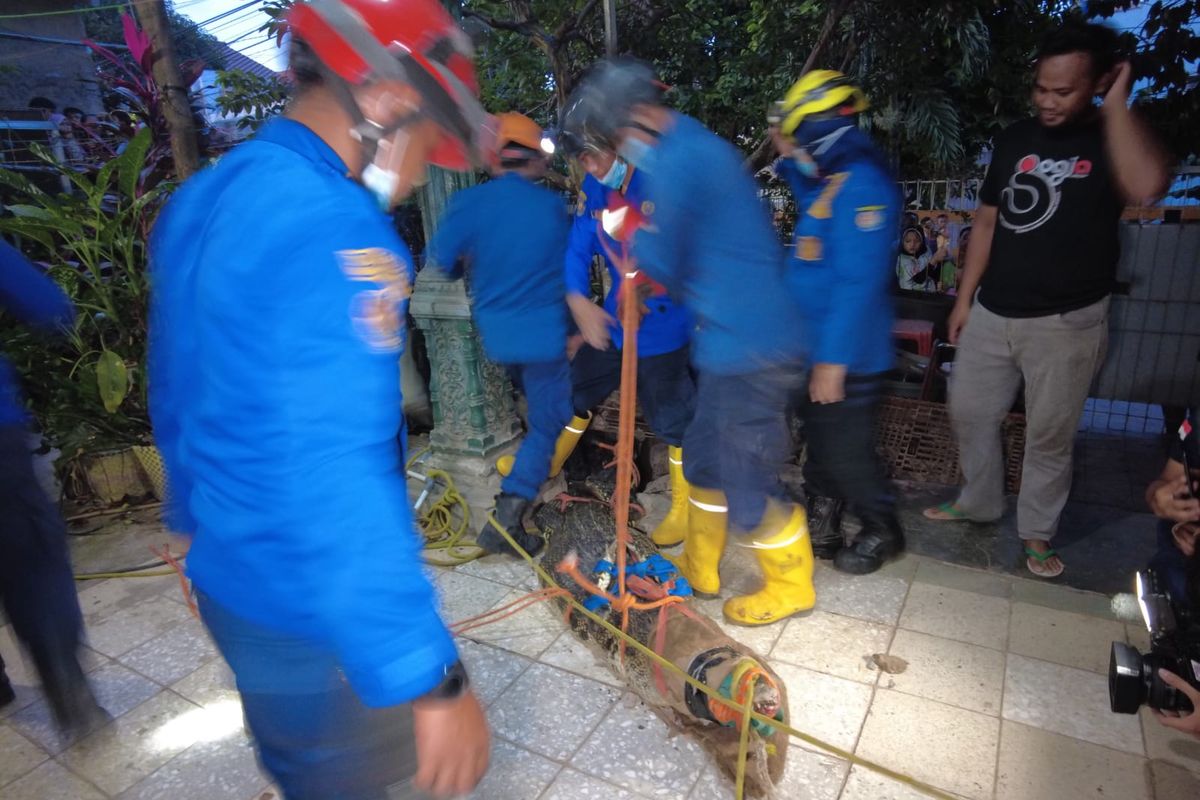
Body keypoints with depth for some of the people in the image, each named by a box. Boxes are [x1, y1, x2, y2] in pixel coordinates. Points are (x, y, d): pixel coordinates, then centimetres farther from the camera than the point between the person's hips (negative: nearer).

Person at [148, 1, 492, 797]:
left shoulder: (202, 199, 5)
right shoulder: (332, 230, -26)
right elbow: (335, 482, -33)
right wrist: (433, 679, -27)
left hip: (231, 578, 9)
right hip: (314, 617, -8)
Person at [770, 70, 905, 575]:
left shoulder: (861, 182, -21)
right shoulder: (835, 178, 9)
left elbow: (860, 282, -27)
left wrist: (834, 359, -26)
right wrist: (790, 160, 21)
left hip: (846, 356, -10)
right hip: (820, 346, 10)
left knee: (845, 452, 4)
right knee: (821, 441, 20)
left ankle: (882, 530, 27)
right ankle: (821, 524, 38)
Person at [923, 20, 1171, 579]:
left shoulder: (1115, 140, -6)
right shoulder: (1016, 139, 6)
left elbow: (1145, 187, -30)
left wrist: (1116, 106, -18)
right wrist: (964, 298, 8)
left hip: (1067, 323, -4)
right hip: (992, 314, 4)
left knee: (1050, 435, 7)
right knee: (969, 411, 11)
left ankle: (1037, 531, 25)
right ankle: (978, 501, 33)